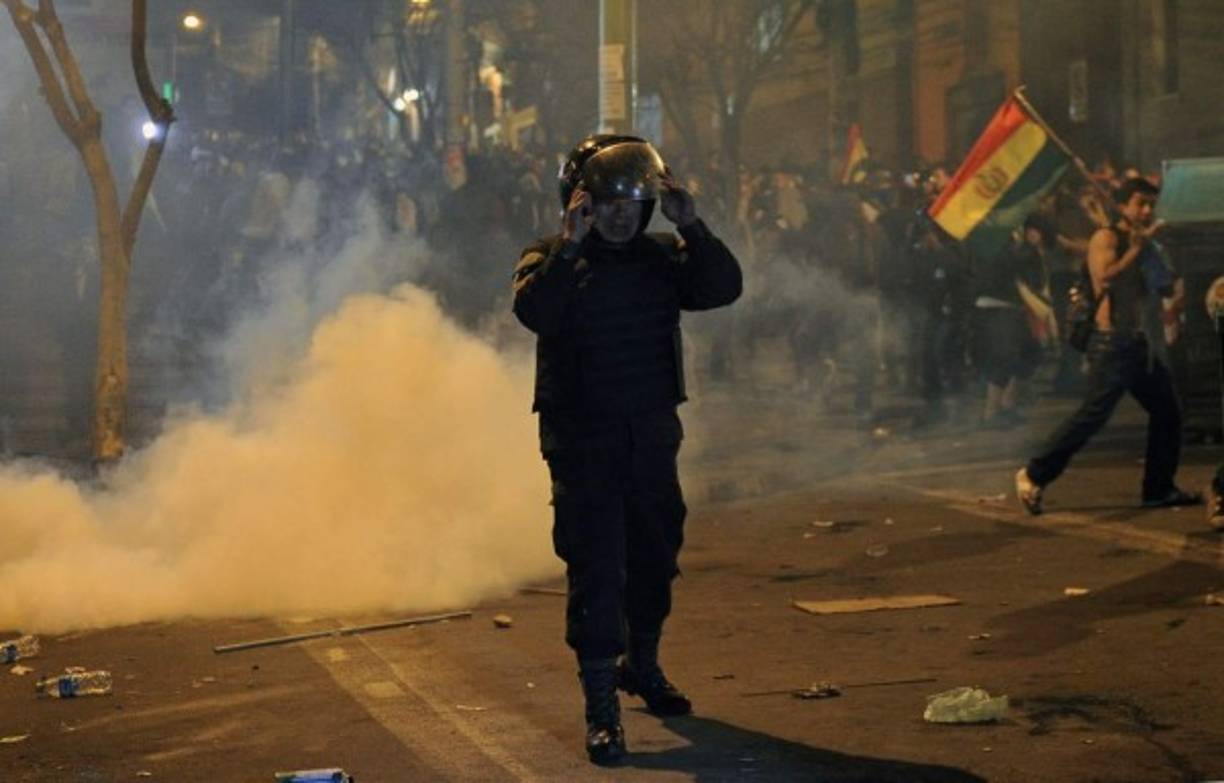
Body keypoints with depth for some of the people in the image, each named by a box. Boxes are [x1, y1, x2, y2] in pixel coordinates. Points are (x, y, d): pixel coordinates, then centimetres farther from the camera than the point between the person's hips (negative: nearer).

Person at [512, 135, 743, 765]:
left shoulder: (661, 257, 7)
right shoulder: (552, 259, -4)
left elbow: (724, 287, -8)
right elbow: (533, 311, -25)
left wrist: (691, 227, -19)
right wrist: (570, 247, -33)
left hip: (652, 433, 5)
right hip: (581, 436, -5)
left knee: (655, 558, 15)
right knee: (595, 566, -8)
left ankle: (642, 665, 37)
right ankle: (601, 708, -6)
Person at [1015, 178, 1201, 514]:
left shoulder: (1139, 243, 17)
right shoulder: (1107, 238, -7)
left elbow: (1156, 289, 18)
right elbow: (1105, 277, -24)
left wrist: (1147, 249, 5)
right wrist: (1137, 249, -17)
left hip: (1137, 342, 9)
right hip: (1112, 343, -9)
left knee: (1168, 412, 8)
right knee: (1094, 414, -16)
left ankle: (1159, 488, 16)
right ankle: (1034, 475, -9)